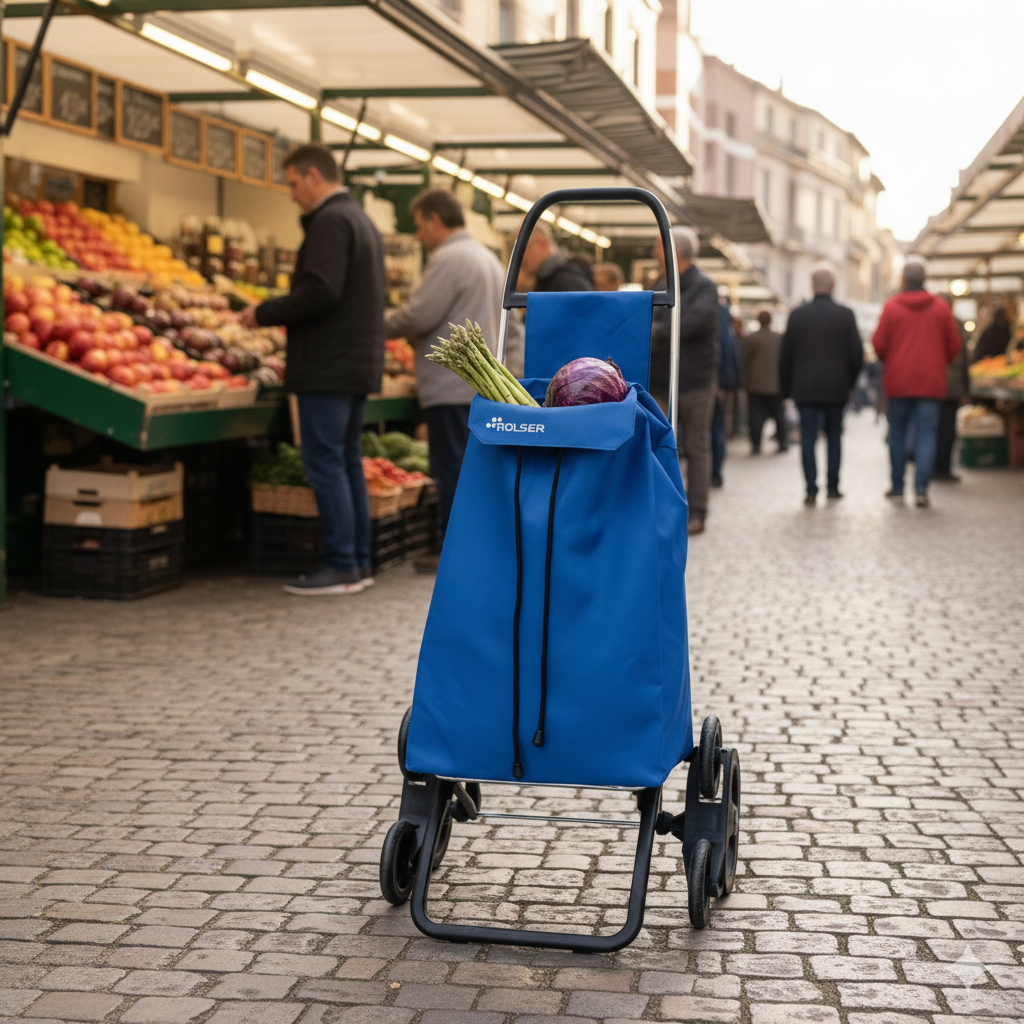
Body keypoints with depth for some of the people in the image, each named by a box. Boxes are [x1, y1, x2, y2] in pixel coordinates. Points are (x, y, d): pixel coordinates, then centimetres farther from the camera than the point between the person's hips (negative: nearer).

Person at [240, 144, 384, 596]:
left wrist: (264, 314, -12)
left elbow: (320, 292, -24)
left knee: (325, 465, -6)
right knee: (348, 462, 13)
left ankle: (341, 567, -4)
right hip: (358, 365, 10)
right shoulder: (362, 221, 19)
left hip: (328, 368, -10)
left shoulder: (330, 221, -12)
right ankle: (359, 562, 16)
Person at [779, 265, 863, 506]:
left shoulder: (797, 314, -1)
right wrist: (850, 382, 14)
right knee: (834, 436, 12)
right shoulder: (845, 315, -2)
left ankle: (811, 490, -6)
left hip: (805, 388, 0)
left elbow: (785, 355, 1)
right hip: (836, 388, 0)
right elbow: (857, 353, -1)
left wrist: (786, 389, 10)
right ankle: (833, 487, 13)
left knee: (808, 438, 0)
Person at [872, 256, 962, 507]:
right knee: (925, 436, -1)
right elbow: (954, 345, 3)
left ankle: (897, 486, 17)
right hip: (931, 383, 1)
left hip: (898, 382, -1)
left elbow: (878, 344, -6)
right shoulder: (941, 307, 1)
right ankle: (921, 488, -12)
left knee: (897, 434, 12)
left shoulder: (892, 307, -5)